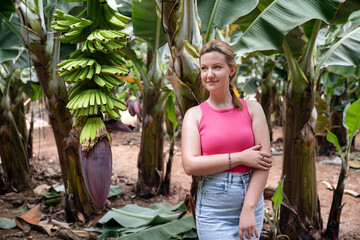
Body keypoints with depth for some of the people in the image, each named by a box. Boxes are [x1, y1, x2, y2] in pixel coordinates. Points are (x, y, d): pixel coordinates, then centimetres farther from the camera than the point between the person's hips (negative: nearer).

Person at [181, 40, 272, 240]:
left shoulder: (252, 109, 3)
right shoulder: (195, 115, 1)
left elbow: (265, 159, -4)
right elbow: (190, 165, -10)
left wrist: (249, 209, -12)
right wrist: (239, 158, -13)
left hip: (251, 199, 2)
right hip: (213, 208, -1)